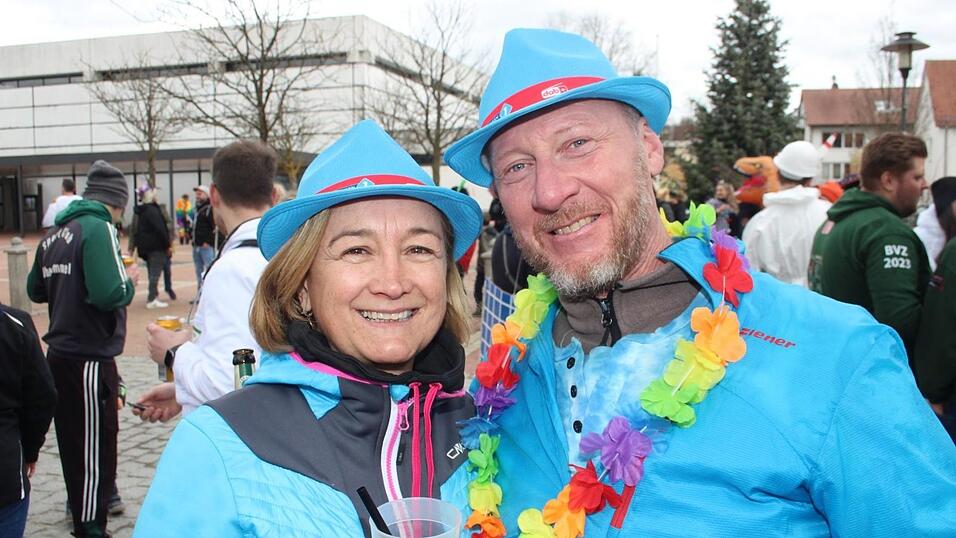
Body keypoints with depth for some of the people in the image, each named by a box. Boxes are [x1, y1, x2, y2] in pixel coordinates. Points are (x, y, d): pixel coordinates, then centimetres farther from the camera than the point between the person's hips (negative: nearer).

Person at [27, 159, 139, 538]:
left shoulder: (55, 232, 9)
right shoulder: (98, 228, -16)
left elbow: (35, 290, 18)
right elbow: (110, 295, -27)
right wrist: (130, 280, -8)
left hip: (60, 354, 8)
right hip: (91, 358, -8)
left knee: (73, 439, 23)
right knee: (95, 445, 4)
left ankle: (80, 504, 42)